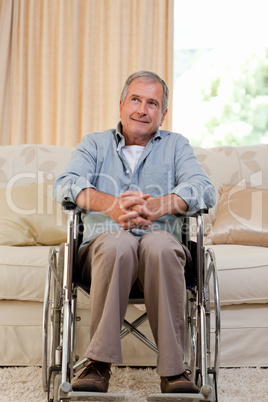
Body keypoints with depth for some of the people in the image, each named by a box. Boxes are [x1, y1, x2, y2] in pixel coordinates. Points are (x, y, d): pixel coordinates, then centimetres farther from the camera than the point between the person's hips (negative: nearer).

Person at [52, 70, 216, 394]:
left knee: (160, 244, -35)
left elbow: (204, 190, 0)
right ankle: (99, 365, -31)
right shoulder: (94, 144, 20)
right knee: (118, 241, -36)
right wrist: (110, 205, -22)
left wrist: (157, 205, -21)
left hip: (159, 244, 0)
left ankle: (172, 370, -31)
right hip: (103, 244, 0)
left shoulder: (175, 146, 20)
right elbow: (64, 186, -1)